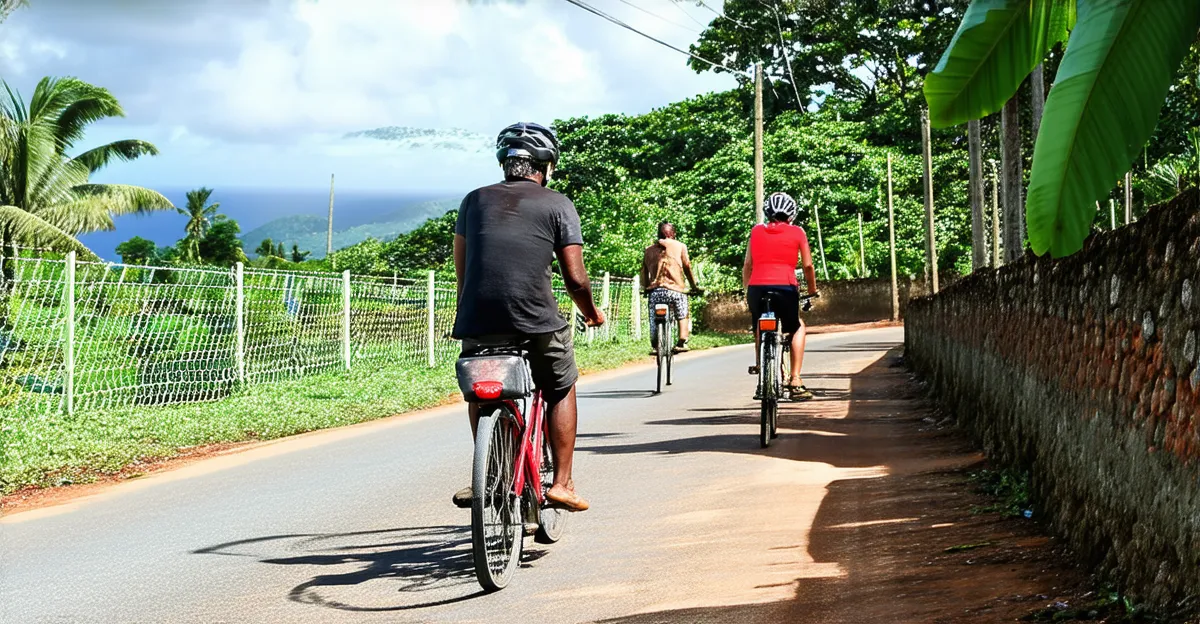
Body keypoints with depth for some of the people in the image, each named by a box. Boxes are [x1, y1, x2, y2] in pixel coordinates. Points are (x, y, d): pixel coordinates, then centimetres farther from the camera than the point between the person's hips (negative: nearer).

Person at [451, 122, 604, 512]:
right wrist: (591, 313, 19)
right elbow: (575, 278, 1)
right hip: (536, 322, -2)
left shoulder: (475, 200, 15)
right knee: (561, 390, 21)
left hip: (478, 323, 3)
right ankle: (561, 482, 16)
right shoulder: (558, 205, 5)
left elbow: (461, 271, 15)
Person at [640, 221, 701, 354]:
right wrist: (694, 287, 22)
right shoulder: (679, 246, 9)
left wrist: (646, 288, 28)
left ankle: (654, 346, -4)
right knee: (682, 316, 17)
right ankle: (682, 342, 3)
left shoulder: (649, 250, 16)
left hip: (655, 290, 1)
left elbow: (644, 272, 15)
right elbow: (687, 268, 12)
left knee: (654, 319, 11)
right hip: (675, 289, -1)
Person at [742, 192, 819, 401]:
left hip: (757, 288, 2)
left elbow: (747, 266, 17)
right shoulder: (797, 232, 12)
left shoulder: (756, 231, 18)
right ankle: (795, 382, 10)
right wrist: (813, 292, 25)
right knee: (797, 328, 21)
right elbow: (808, 266, 13)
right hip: (785, 287, -2)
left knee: (759, 329, 30)